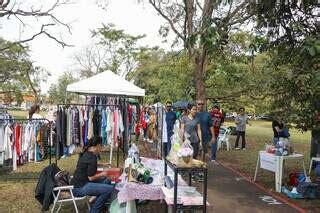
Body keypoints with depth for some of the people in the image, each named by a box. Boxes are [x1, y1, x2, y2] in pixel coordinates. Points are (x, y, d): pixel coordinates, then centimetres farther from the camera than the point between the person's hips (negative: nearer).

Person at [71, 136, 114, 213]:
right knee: (110, 189, -19)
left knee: (107, 181, 14)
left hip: (79, 183, 10)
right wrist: (102, 174, -2)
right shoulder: (92, 157, -18)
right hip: (80, 188, -10)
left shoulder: (86, 153, 11)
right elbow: (91, 177, -19)